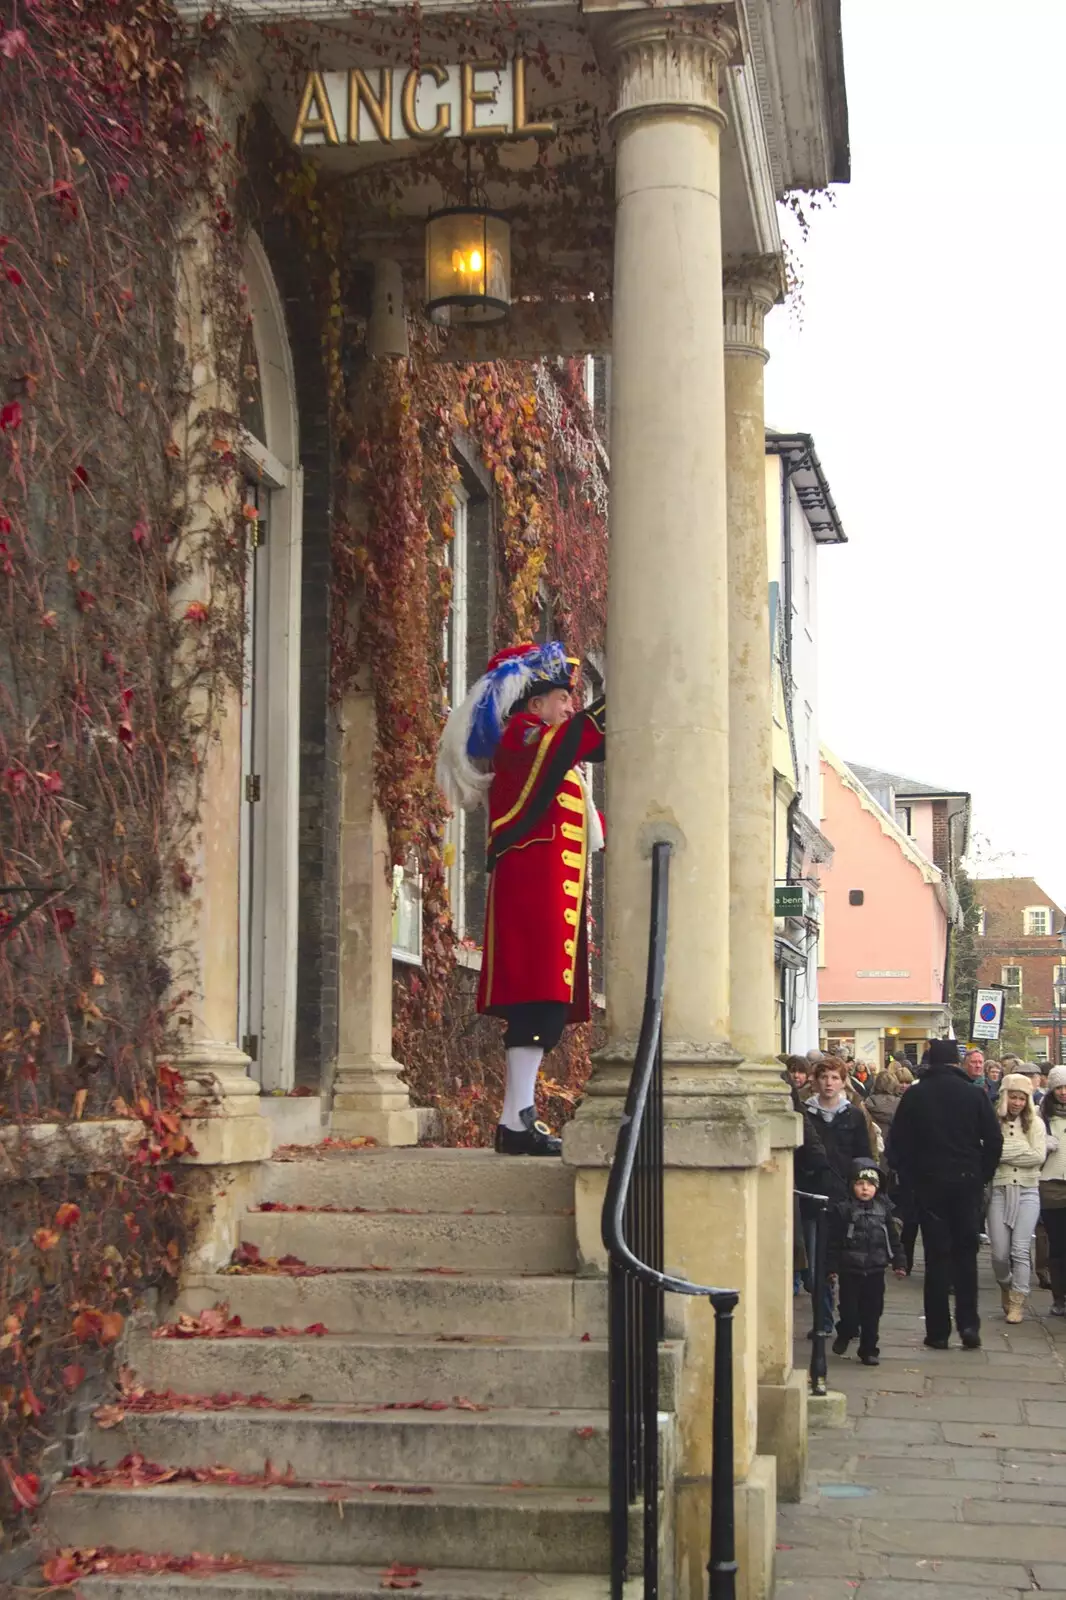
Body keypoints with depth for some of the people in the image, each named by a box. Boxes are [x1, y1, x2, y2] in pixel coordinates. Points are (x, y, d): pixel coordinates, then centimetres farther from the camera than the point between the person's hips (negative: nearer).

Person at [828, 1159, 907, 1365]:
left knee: (872, 1312, 6)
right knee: (849, 1310, -2)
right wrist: (832, 1267, -8)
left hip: (875, 1271, 3)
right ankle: (844, 1334, 28)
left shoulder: (883, 1209, 5)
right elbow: (833, 1242, -5)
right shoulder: (842, 1210, -5)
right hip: (850, 1271, -3)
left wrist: (899, 1263, 6)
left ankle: (869, 1350, 17)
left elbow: (893, 1238, 11)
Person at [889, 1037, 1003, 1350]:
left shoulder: (914, 1095, -1)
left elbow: (897, 1145, 0)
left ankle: (938, 1332, 4)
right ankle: (968, 1323, 2)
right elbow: (994, 1140, -3)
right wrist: (982, 1176, 8)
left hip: (929, 1184, 0)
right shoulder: (974, 1095, -2)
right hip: (968, 1183, 0)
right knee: (966, 1253, 11)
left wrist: (911, 1178, 8)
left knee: (936, 1256, 3)